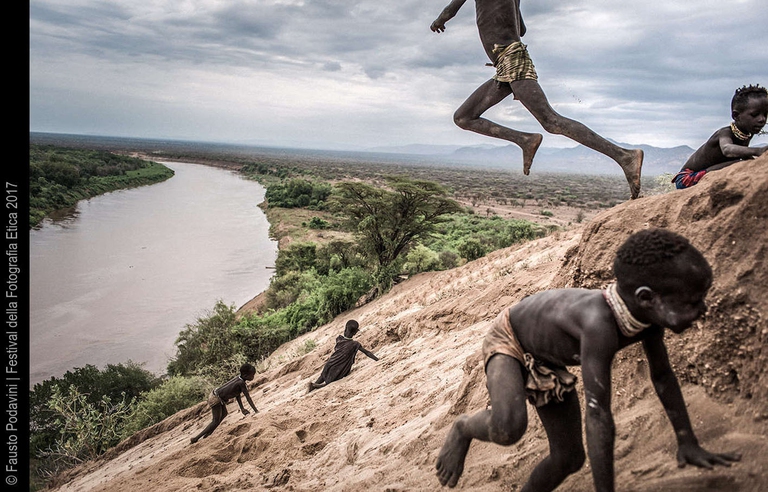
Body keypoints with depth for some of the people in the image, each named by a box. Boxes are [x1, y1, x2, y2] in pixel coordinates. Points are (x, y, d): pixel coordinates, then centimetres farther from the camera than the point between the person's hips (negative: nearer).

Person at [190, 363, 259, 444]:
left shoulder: (239, 377, -2)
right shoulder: (241, 383, -26)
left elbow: (237, 395, 5)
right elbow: (248, 398, -23)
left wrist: (242, 408, 3)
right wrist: (256, 411, -18)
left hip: (216, 395, 9)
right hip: (215, 399, -9)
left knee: (224, 414, 26)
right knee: (216, 421, 3)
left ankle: (208, 434, 36)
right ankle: (196, 438, 6)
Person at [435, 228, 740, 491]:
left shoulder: (649, 312, -20)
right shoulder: (599, 323, -44)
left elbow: (662, 376, -2)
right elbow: (599, 416, -42)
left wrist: (687, 443, 0)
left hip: (549, 362, 8)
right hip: (508, 341, -7)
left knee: (570, 459, 5)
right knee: (509, 427, -34)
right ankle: (464, 428, -1)